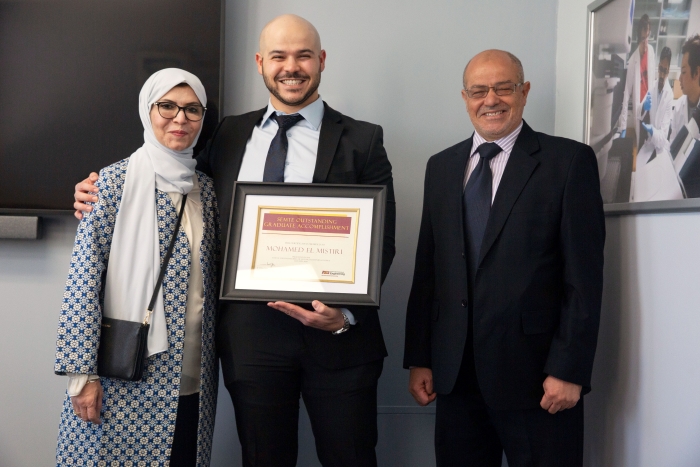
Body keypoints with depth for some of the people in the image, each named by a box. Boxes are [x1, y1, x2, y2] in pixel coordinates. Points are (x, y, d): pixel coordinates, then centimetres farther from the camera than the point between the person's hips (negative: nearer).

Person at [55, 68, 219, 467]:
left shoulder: (206, 187, 9)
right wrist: (81, 372, -12)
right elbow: (84, 278, -9)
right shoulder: (116, 181, -6)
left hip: (192, 379, 5)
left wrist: (212, 361, 10)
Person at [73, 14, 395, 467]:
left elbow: (381, 241, -3)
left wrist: (346, 314, -17)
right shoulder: (230, 135, 11)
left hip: (337, 332, -2)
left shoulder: (362, 140, 1)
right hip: (251, 332, 3)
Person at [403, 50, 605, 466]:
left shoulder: (569, 160, -3)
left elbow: (585, 276, -7)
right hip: (455, 373, 4)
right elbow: (427, 268, 11)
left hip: (536, 375, -4)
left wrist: (569, 370, -12)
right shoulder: (441, 167, 11)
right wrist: (419, 358, 7)